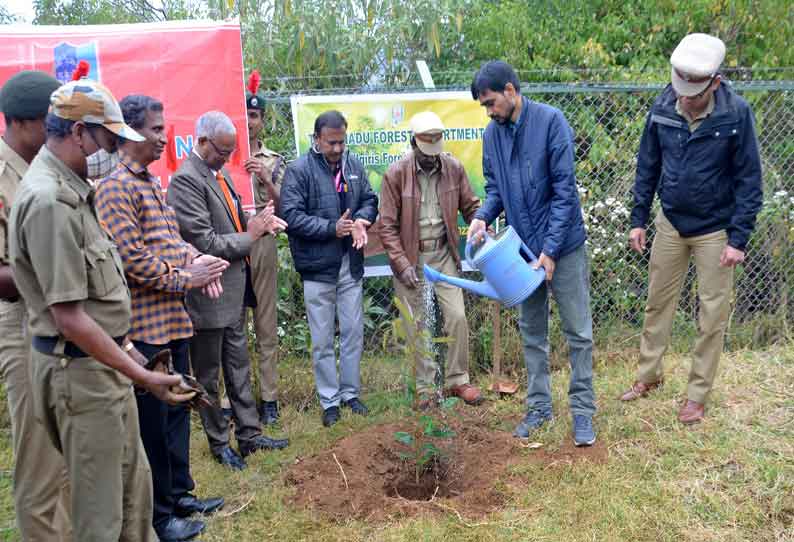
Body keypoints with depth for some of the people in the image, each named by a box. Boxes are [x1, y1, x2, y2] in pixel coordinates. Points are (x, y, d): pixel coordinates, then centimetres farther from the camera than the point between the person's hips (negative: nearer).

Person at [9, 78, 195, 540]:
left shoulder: (71, 189, 10)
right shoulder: (49, 200, -22)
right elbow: (68, 318, -23)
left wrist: (125, 345, 18)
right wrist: (142, 376, -20)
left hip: (104, 360, 10)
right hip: (79, 369, -10)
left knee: (134, 481, 22)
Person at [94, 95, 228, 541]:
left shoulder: (151, 183, 15)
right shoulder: (115, 188, -14)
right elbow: (132, 258, -21)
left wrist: (196, 258, 0)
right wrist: (185, 279, -13)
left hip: (172, 319, 9)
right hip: (144, 324, -9)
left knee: (177, 409, 18)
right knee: (152, 419, 3)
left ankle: (179, 494, 33)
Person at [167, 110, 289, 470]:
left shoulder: (219, 172, 9)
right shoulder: (186, 180, -18)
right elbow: (206, 243, -22)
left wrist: (259, 222, -1)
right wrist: (250, 235, -13)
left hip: (234, 292, 9)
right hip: (209, 295, -9)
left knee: (239, 366, 17)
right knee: (208, 375, 9)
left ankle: (249, 434, 29)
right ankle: (219, 443, 24)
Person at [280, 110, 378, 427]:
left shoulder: (353, 165, 5)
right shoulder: (298, 170, -10)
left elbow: (370, 199, 12)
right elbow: (291, 215, -15)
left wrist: (361, 219, -11)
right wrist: (332, 228, -22)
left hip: (351, 264, 4)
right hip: (317, 267, -4)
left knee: (353, 332, 13)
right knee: (323, 339, 6)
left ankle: (351, 392, 29)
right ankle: (329, 400, 20)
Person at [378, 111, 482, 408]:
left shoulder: (453, 167, -4)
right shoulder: (396, 173, -12)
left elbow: (470, 207, 7)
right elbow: (387, 225, -10)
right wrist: (403, 264, -16)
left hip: (443, 253, 3)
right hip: (410, 257, -2)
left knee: (457, 317, 0)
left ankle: (457, 380, 18)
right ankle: (425, 388, 19)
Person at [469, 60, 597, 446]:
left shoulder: (551, 121, -16)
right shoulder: (492, 134, 0)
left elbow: (565, 189, -17)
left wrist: (550, 250, -19)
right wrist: (483, 216, -12)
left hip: (563, 245, -5)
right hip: (523, 247, 5)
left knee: (578, 331, 4)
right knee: (531, 331, 13)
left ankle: (582, 409, 18)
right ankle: (539, 405, 27)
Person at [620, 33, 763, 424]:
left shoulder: (736, 114, -17)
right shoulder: (662, 108, -9)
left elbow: (749, 180, -11)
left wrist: (739, 238, -14)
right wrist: (638, 220, 2)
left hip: (715, 230, -3)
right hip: (670, 224, 3)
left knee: (712, 315, 4)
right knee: (657, 303, 12)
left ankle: (697, 395, 17)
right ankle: (649, 375, 30)